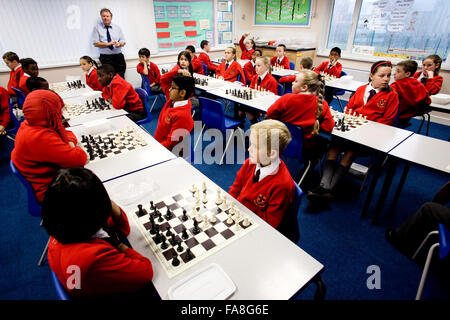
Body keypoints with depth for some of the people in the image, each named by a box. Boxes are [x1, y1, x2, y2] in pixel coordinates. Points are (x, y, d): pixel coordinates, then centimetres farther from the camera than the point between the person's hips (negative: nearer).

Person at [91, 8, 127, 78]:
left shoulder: (117, 27, 14)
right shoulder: (97, 28, 5)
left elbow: (123, 42, 11)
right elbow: (96, 43, -2)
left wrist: (119, 44, -13)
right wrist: (108, 44, -14)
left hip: (118, 56, 2)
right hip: (106, 57, -2)